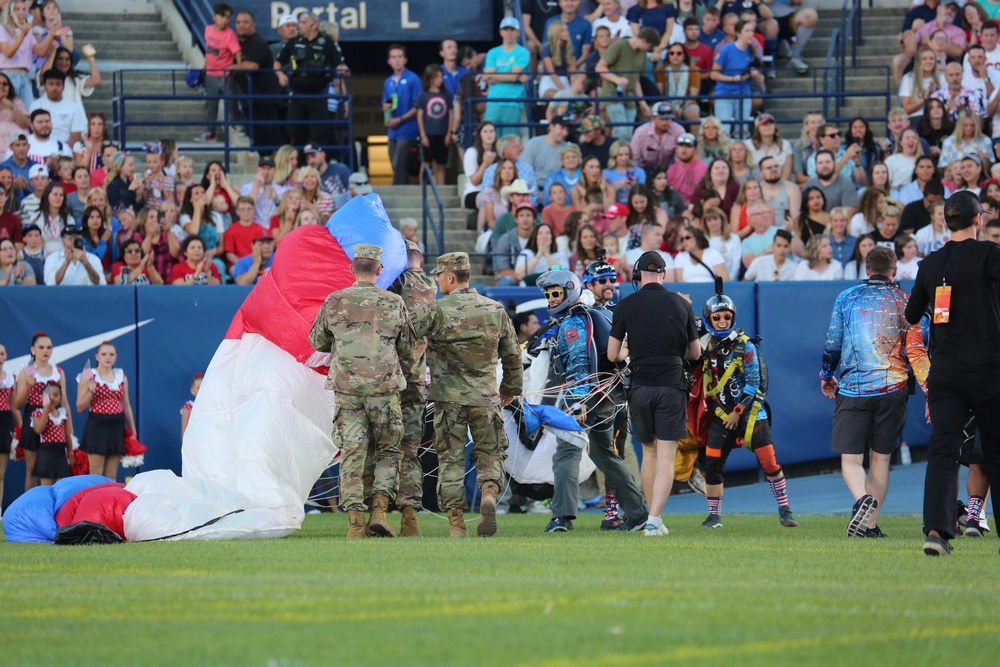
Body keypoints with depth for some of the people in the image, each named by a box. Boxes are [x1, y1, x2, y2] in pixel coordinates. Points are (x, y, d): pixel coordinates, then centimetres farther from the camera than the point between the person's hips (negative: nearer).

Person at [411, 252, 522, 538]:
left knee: (451, 460, 4)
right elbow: (512, 354, 14)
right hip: (486, 397, 2)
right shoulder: (496, 310, 5)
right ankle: (489, 493, -16)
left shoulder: (436, 311, -8)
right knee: (489, 453, 13)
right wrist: (511, 386, 27)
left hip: (449, 397, -2)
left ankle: (456, 522, 0)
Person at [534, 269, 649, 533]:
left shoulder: (573, 323, -9)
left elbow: (579, 365, -20)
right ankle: (638, 513, 24)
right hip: (610, 397, 9)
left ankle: (563, 516, -27)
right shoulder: (600, 314, 18)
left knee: (566, 453, -14)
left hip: (587, 394, -9)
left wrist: (578, 402, -26)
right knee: (605, 454, 22)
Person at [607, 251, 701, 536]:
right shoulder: (681, 305, 2)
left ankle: (653, 518, 19)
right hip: (672, 386, -1)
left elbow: (612, 355, 2)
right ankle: (654, 520, -13)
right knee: (666, 457, -2)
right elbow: (695, 353, 11)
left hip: (640, 386, 1)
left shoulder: (625, 306, 0)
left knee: (649, 452, 17)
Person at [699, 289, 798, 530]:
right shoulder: (708, 347, 6)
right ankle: (714, 515, 9)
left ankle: (784, 510, 7)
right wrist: (715, 409, 9)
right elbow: (708, 385, 20)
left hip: (750, 412, -4)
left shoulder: (745, 346, -10)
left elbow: (754, 384, -12)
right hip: (723, 414, 4)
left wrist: (738, 412, -12)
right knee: (712, 465, -4)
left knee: (769, 464, -7)